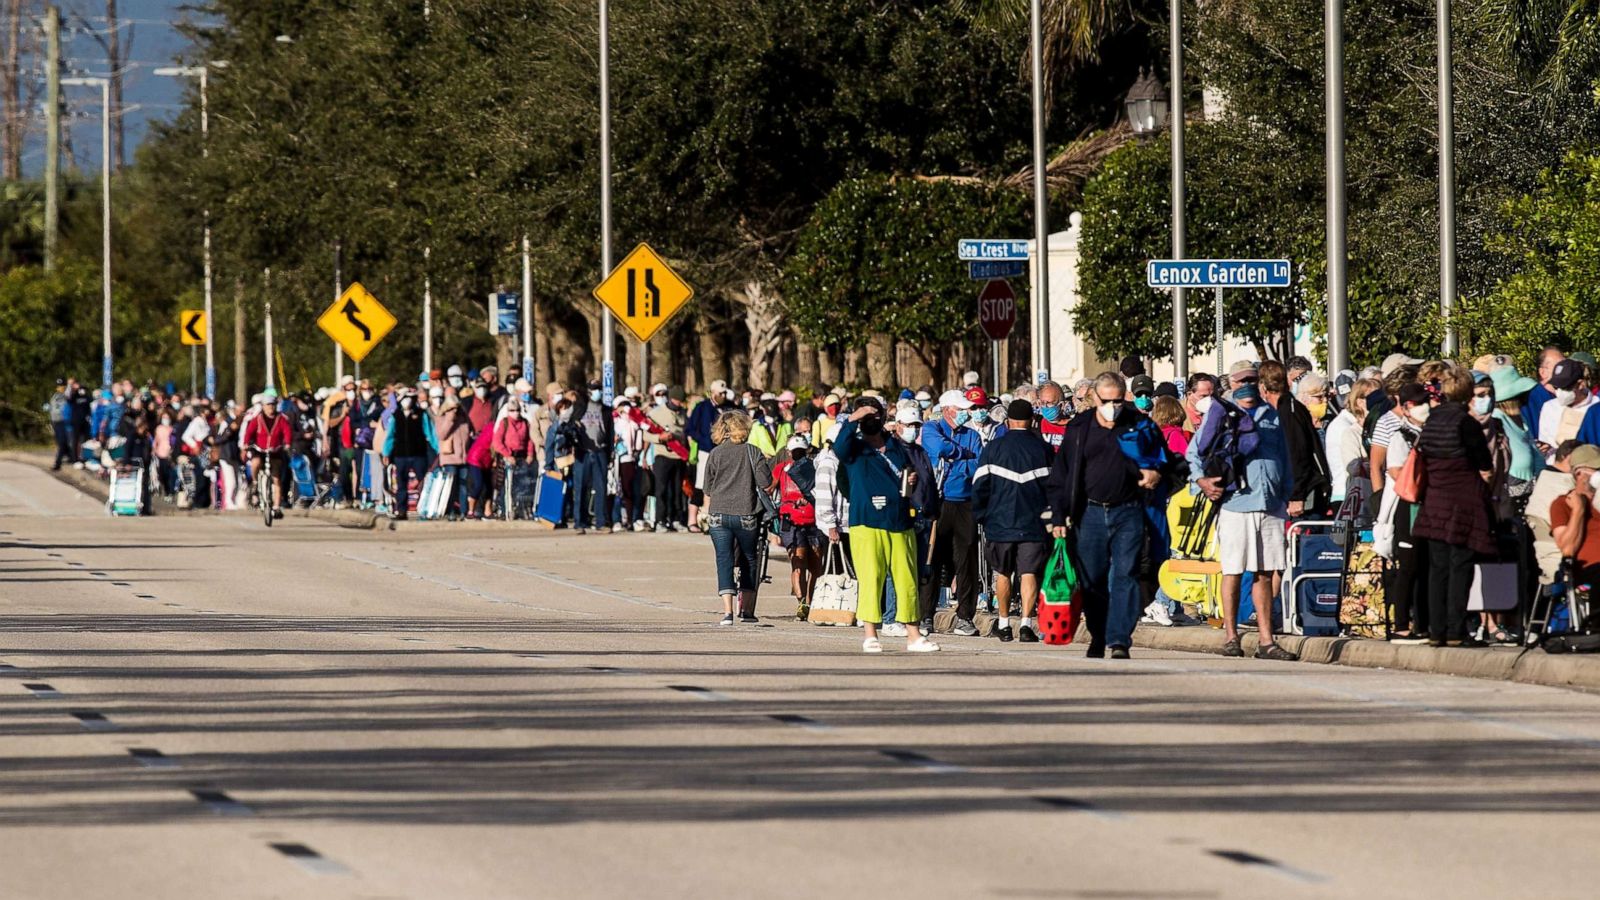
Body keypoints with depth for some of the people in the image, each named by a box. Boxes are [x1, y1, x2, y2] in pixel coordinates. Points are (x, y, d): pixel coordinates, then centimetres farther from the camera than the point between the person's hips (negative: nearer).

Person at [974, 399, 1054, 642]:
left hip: (1000, 522, 1)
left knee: (1003, 573, 15)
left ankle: (1003, 624, 23)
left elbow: (980, 486, 2)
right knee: (1029, 573, -3)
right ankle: (1026, 622, -17)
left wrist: (980, 517, 13)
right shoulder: (1043, 448, 0)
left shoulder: (992, 448, 1)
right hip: (1034, 523, -1)